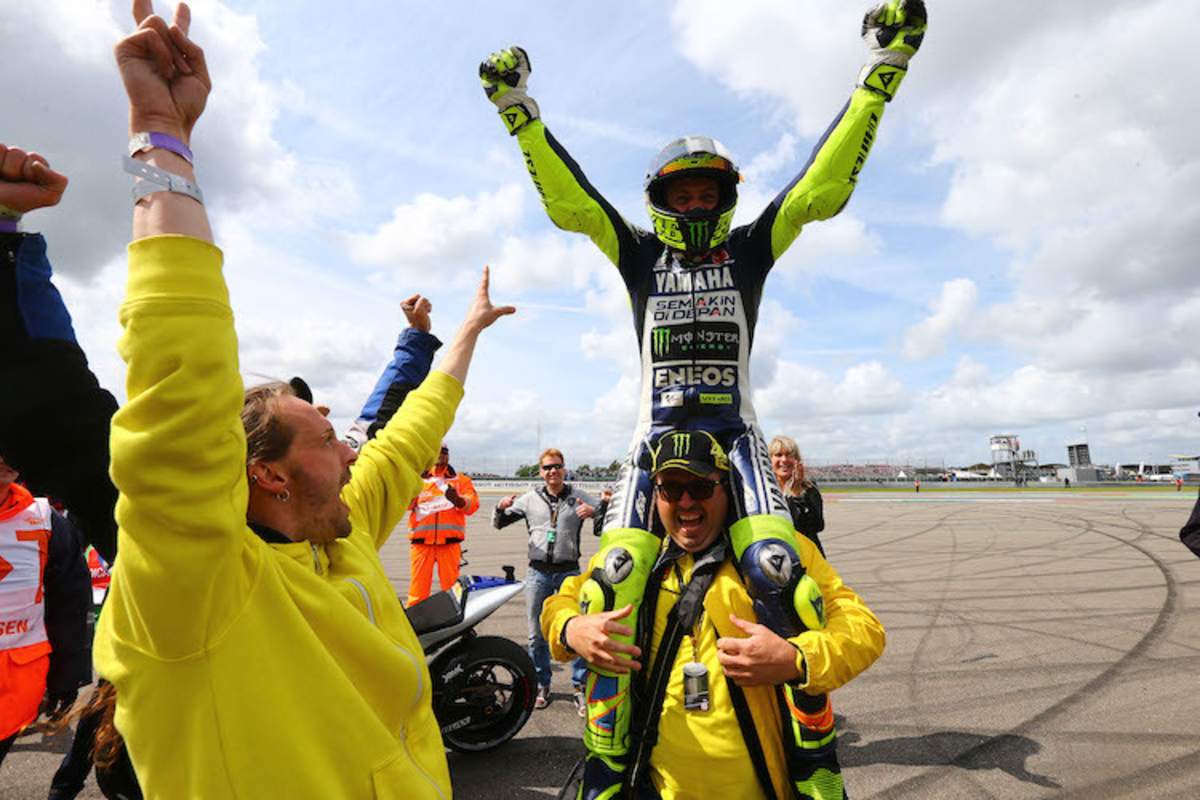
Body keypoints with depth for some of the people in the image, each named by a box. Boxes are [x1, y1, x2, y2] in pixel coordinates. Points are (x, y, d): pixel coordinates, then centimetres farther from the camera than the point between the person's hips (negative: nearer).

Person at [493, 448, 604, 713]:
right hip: (538, 572, 2)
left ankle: (580, 686, 15)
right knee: (537, 635, 10)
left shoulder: (579, 497, 2)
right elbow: (498, 523, 11)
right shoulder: (530, 499, 7)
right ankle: (541, 686, 26)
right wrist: (501, 508, -12)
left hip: (569, 572, -1)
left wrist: (595, 511, -26)